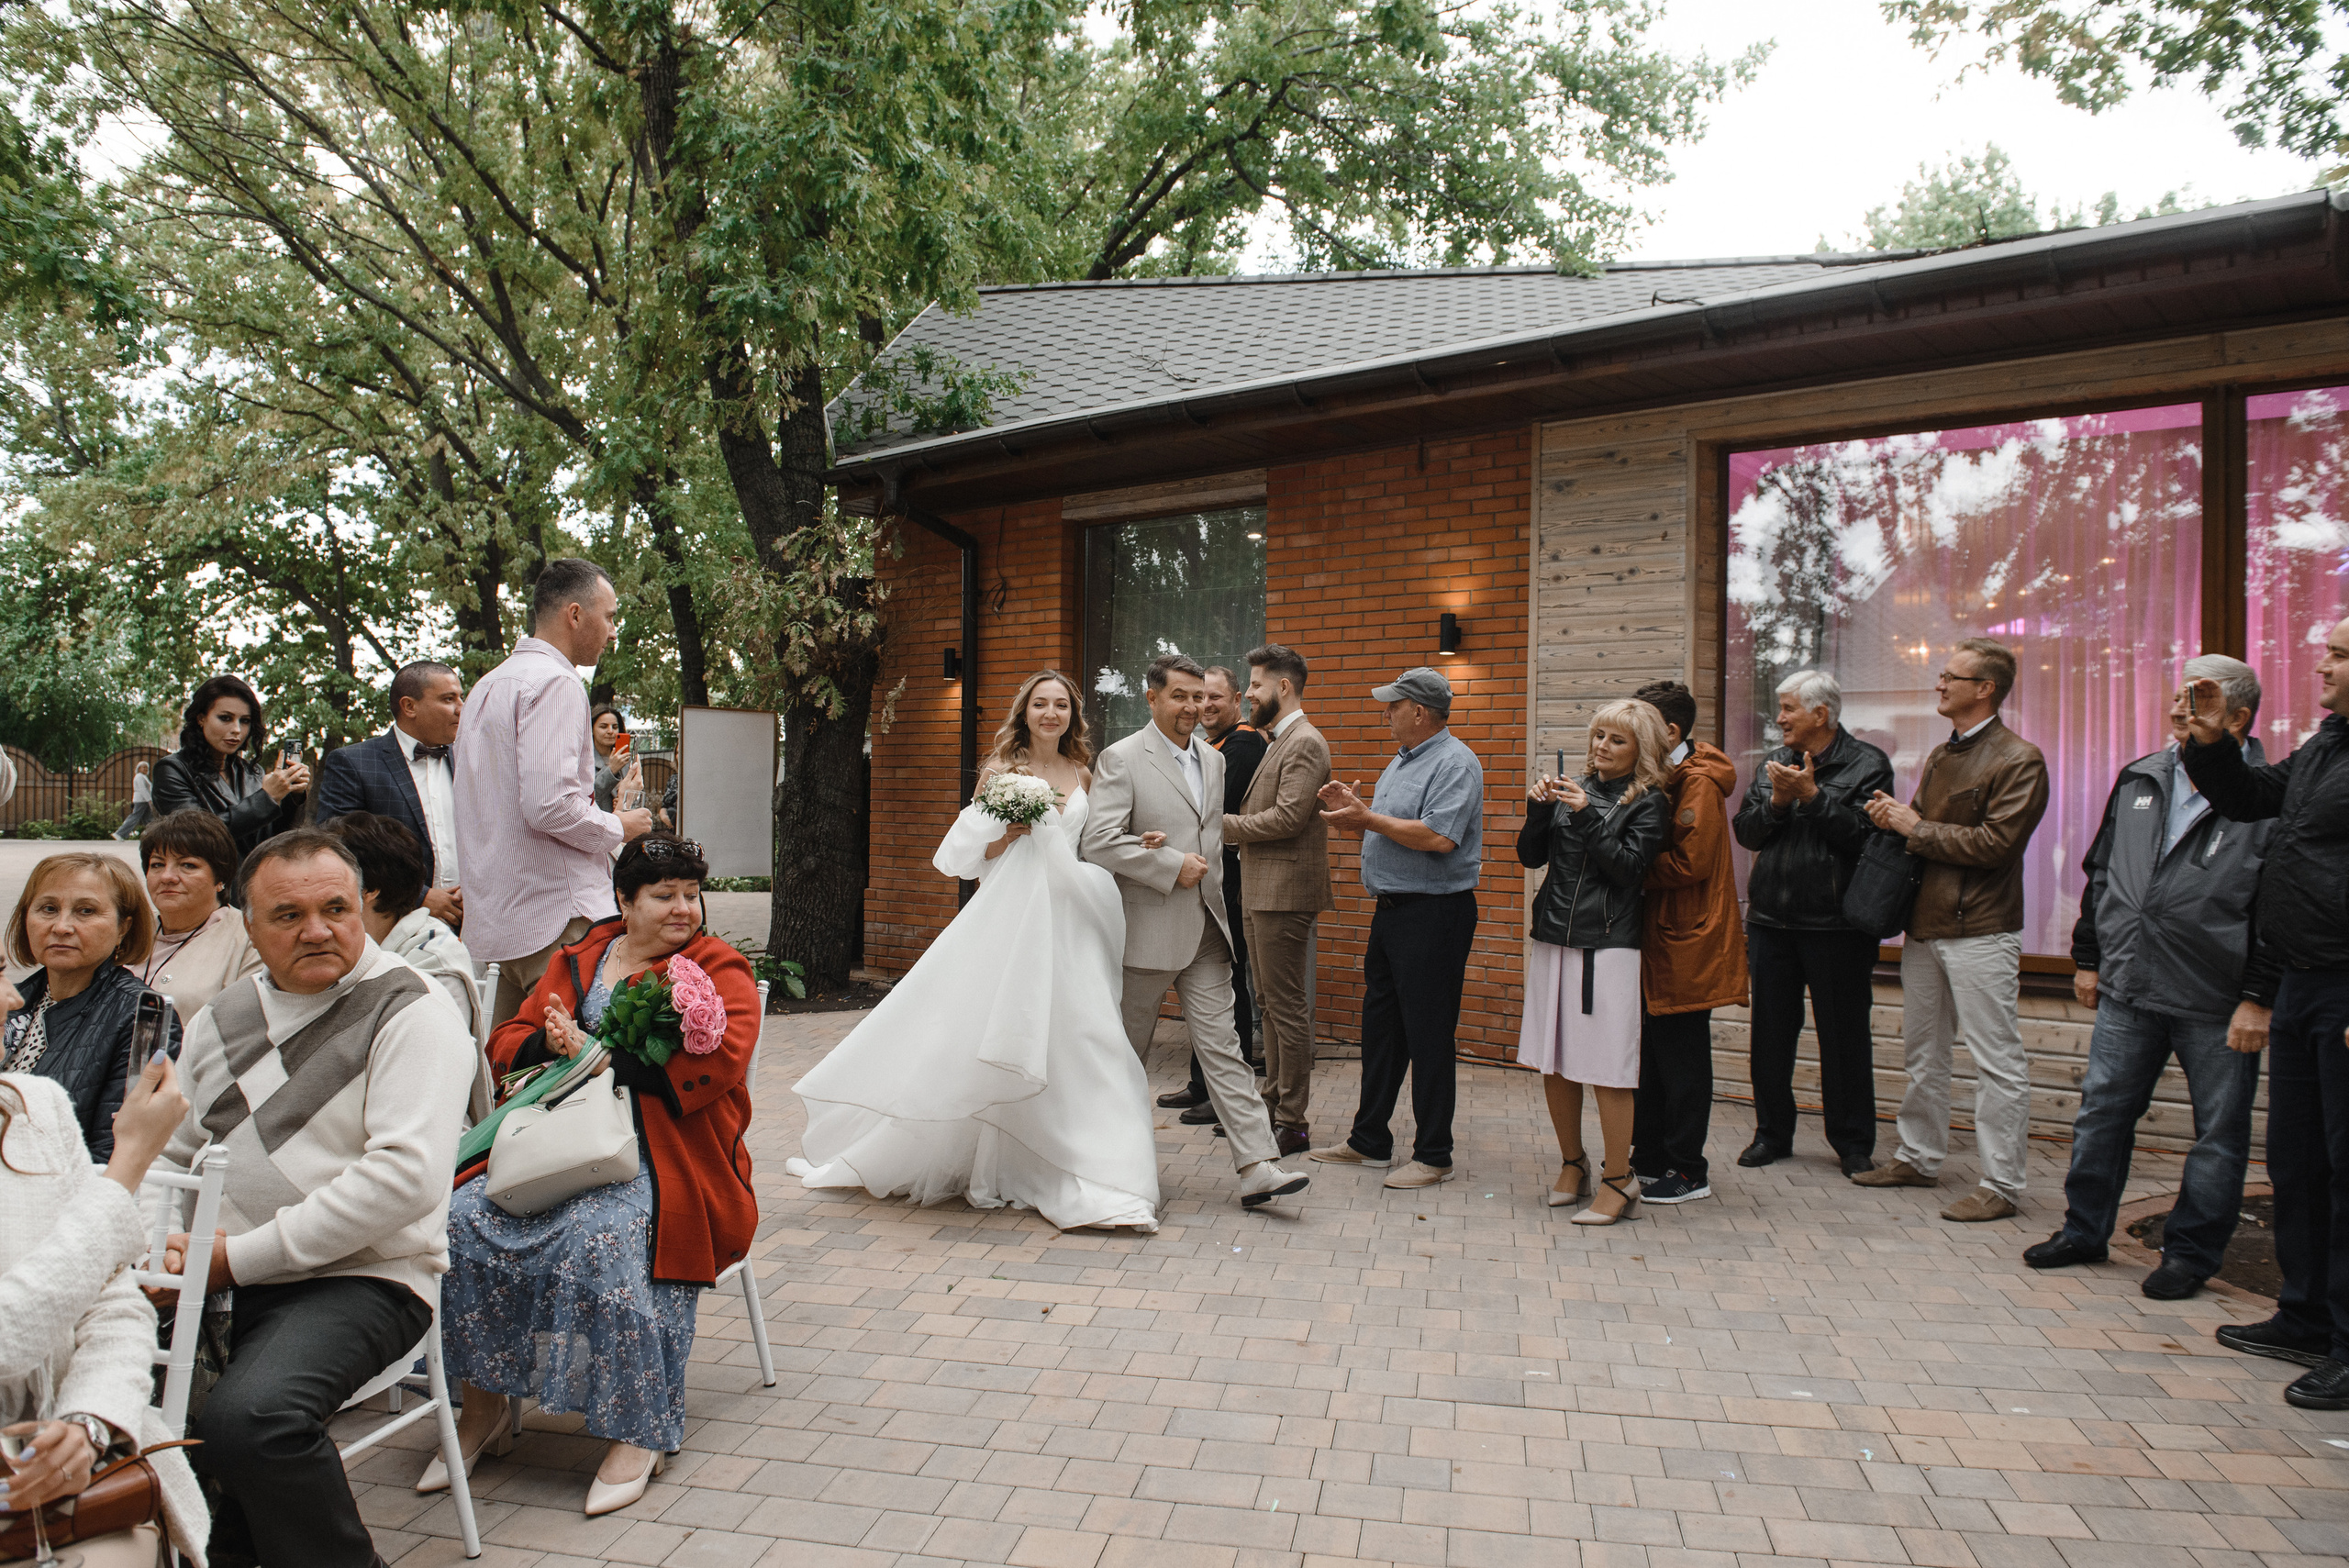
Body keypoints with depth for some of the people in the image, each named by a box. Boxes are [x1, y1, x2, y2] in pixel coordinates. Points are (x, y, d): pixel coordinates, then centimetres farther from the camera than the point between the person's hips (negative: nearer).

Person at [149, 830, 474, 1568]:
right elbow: (165, 1154, 20)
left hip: (364, 1278, -7)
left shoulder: (412, 1013, -7)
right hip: (224, 1281, 7)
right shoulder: (223, 1018, 16)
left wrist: (241, 1256, -16)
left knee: (246, 1418, -30)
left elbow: (406, 1176, -18)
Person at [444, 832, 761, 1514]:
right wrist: (551, 1043, -7)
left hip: (659, 1155, -5)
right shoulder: (575, 962, 19)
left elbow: (722, 1057, -13)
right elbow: (506, 1043, 18)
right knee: (463, 1219, -18)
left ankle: (638, 1431, -18)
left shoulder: (720, 969, 4)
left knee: (599, 1239, -33)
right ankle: (485, 1406, 1)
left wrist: (601, 1056, -15)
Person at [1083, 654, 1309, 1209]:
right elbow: (1099, 843, -17)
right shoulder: (1121, 759, -8)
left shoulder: (1213, 759, 12)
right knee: (1127, 1050, 11)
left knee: (1221, 1045, 1)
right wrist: (1172, 867, -16)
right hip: (1147, 929, -5)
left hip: (1205, 928, 5)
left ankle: (1256, 1167, -2)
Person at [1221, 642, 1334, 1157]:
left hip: (1285, 893, -10)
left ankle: (1294, 1124, 3)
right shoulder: (1276, 742, 18)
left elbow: (1289, 816, -22)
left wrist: (1224, 824, -14)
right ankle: (1275, 1100, 28)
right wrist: (1233, 823, 1)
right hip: (1261, 892, 10)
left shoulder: (1305, 743, -13)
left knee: (1288, 1007, -4)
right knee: (1270, 1002, 17)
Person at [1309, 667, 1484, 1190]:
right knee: (1380, 1027, 15)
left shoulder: (1454, 763, -14)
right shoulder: (1404, 760, 17)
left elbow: (1437, 837, -26)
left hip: (1435, 914, -10)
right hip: (1392, 909, 10)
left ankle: (1433, 1155, 8)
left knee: (1428, 1035, -3)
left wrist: (1367, 818, -17)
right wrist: (1352, 811, 3)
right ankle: (1369, 1141, 26)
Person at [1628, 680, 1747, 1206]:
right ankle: (1650, 1157, 25)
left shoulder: (1698, 784, -15)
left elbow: (1688, 862, -21)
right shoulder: (1663, 778, 14)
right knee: (1654, 1054, 15)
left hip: (1685, 942, -9)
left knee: (1682, 1059, 0)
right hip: (1658, 938, 9)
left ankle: (1689, 1172, 10)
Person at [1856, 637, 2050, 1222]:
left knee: (1996, 1062, -2)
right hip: (1924, 926, 9)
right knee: (1923, 1051, 16)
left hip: (1979, 932, -9)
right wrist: (1893, 818, -1)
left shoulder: (2018, 760, -10)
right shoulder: (1941, 756, 17)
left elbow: (1995, 844, -19)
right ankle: (1919, 1158, 27)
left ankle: (2001, 1185, 4)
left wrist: (1915, 827, -12)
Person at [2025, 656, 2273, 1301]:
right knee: (2101, 1113, 11)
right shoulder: (2139, 780, 9)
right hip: (2127, 988, 5)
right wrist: (2088, 957, 15)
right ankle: (2085, 1231, 25)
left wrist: (2259, 998, -14)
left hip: (2216, 1004, -5)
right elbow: (2100, 873, 16)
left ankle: (2190, 1252, 22)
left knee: (2218, 1133, 7)